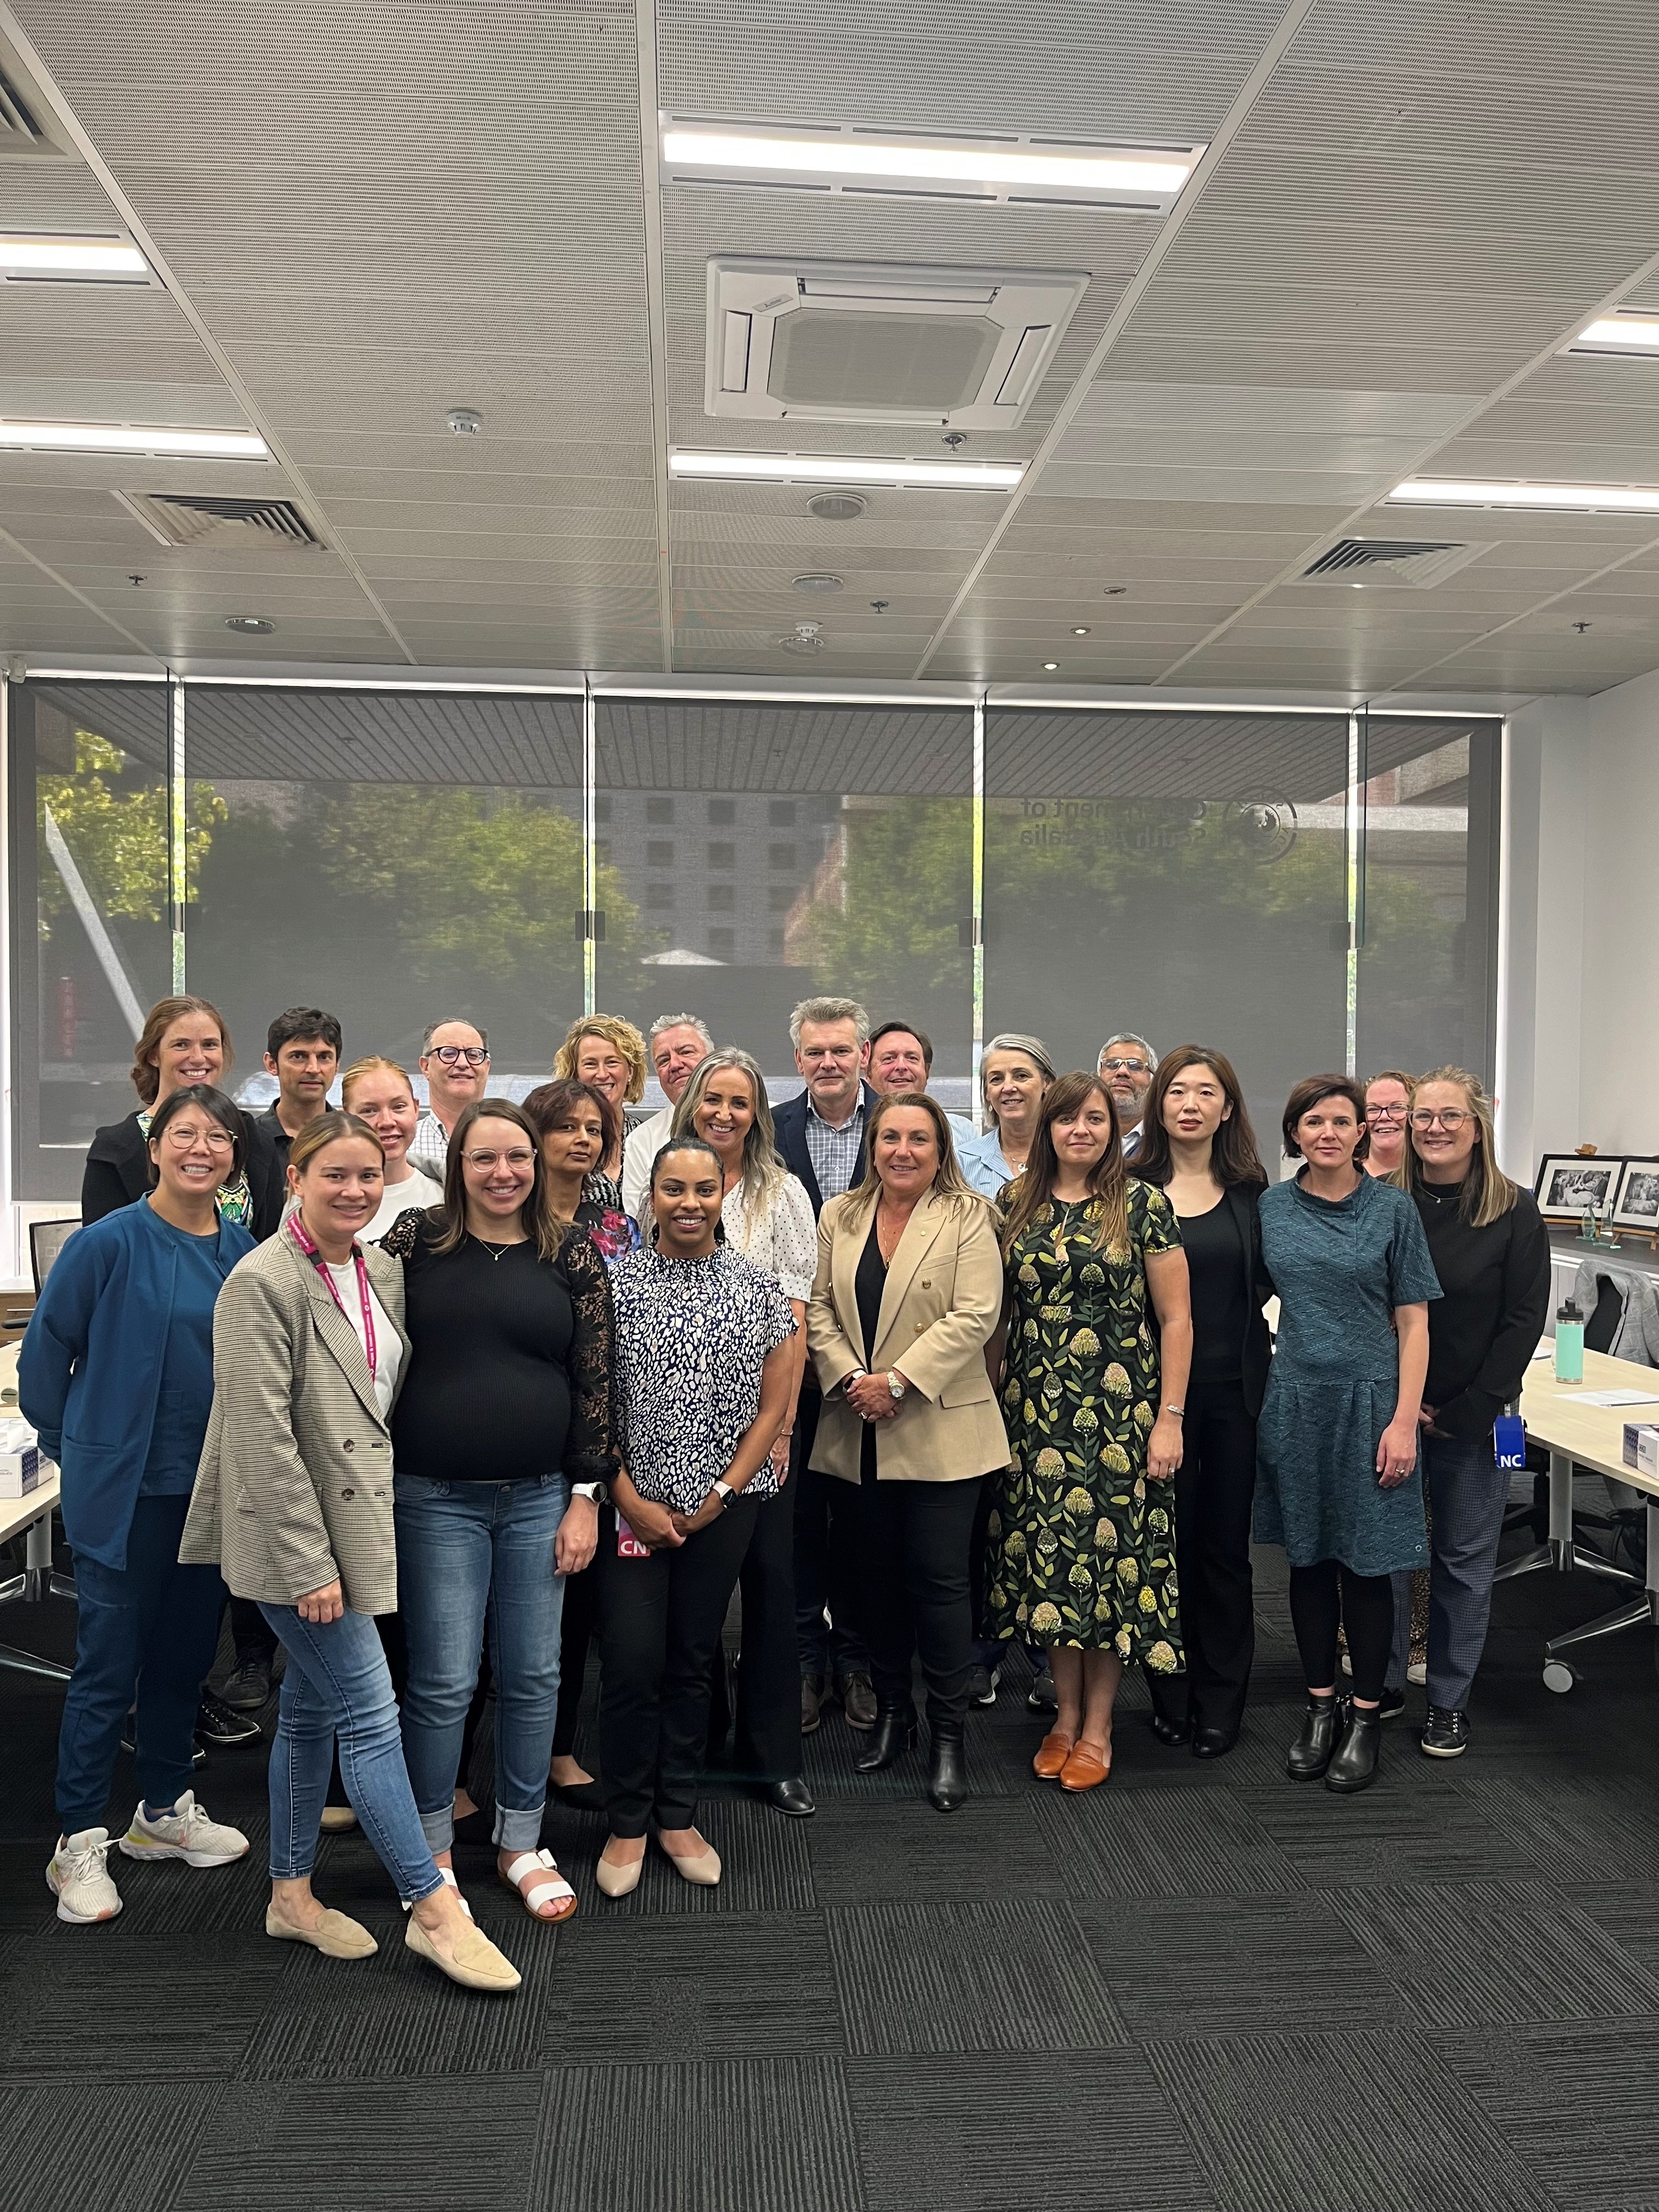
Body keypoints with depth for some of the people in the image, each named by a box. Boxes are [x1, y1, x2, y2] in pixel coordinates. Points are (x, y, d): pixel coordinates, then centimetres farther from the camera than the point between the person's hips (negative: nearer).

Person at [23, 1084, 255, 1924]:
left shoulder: (245, 1253, 1)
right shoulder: (110, 1242, -13)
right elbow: (45, 1351, -4)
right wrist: (73, 1445, 3)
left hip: (213, 1488, 5)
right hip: (122, 1490, -5)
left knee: (185, 1653, 16)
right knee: (108, 1664, 3)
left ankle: (164, 1810, 34)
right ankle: (79, 1844, 18)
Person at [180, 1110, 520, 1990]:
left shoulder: (383, 1270, 7)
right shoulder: (263, 1282, -17)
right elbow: (264, 1434, -20)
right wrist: (308, 1564, -20)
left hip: (360, 1521, 8)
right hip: (297, 1533, -8)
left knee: (312, 1711, 18)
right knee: (371, 1716, -4)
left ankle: (291, 1895, 32)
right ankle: (434, 1910, 7)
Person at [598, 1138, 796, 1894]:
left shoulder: (758, 1286, 1)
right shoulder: (616, 1281, -4)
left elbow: (773, 1404, 2)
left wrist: (721, 1494, -5)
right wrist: (631, 1501, -9)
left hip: (724, 1508, 2)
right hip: (632, 1504, -1)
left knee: (693, 1659, 12)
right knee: (631, 1661, -2)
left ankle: (677, 1815, 27)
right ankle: (627, 1822, 18)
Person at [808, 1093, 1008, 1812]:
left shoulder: (967, 1216, -4)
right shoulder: (840, 1217, 8)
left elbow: (974, 1315, -12)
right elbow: (819, 1308, 6)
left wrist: (897, 1381, -16)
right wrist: (849, 1379, -9)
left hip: (939, 1428, -4)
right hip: (859, 1431, 4)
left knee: (940, 1578, -1)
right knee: (879, 1575, 14)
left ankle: (947, 1732, 12)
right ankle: (891, 1710, 29)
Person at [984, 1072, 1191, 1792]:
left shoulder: (1143, 1205, -3)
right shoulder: (1015, 1204, 6)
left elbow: (1176, 1320, -2)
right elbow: (997, 1312, 10)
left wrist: (1170, 1417, -7)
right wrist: (990, 1404, 5)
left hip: (1118, 1409, -3)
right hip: (1034, 1411, 3)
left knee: (1109, 1550, 2)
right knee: (1047, 1555, 7)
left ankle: (1097, 1726, 17)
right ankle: (1064, 1715, 23)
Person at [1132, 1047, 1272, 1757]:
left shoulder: (1251, 1192, 6)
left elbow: (1266, 1279, 13)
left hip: (1232, 1389, 2)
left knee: (1225, 1545, 9)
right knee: (1165, 1543, 5)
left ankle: (1220, 1704, 22)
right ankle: (1171, 1697, 21)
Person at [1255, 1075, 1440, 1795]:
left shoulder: (1392, 1209, -3)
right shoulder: (1270, 1207, 3)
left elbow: (1413, 1322, -4)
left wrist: (1404, 1422, -10)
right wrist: (1257, 1393, 5)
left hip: (1368, 1399, -2)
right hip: (1294, 1399, 3)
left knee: (1366, 1562, 4)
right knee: (1308, 1558, 11)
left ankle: (1366, 1716, 19)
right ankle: (1320, 1707, 25)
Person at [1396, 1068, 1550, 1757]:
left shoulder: (1515, 1212, -3)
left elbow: (1524, 1319, -5)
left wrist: (1469, 1410, -9)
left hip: (1474, 1416, -1)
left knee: (1464, 1557, 8)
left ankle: (1449, 1701, 22)